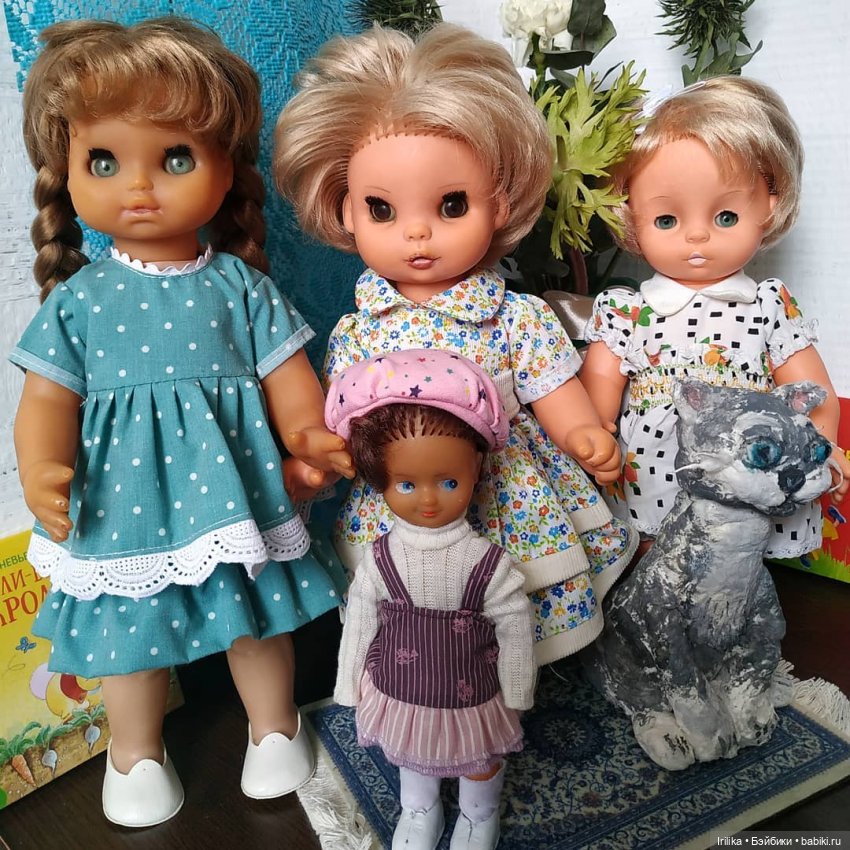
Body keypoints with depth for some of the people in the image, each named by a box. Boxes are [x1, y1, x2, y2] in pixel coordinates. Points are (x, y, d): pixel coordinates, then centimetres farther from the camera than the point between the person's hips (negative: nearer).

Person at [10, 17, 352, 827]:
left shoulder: (237, 285, -5)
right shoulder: (78, 299, -5)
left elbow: (285, 372, -4)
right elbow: (48, 396, -5)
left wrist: (309, 434, -21)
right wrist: (40, 471, -22)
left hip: (229, 495, 0)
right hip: (127, 505, 1)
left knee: (257, 620, 17)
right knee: (132, 635, 18)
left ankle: (274, 725, 44)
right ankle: (136, 753, 44)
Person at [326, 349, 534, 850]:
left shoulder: (490, 564, -27)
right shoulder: (379, 560, -22)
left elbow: (515, 631, -15)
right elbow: (360, 623, -8)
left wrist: (515, 698, -6)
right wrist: (353, 688, 1)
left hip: (472, 702, -1)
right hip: (398, 697, 2)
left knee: (482, 762, 28)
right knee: (412, 758, 31)